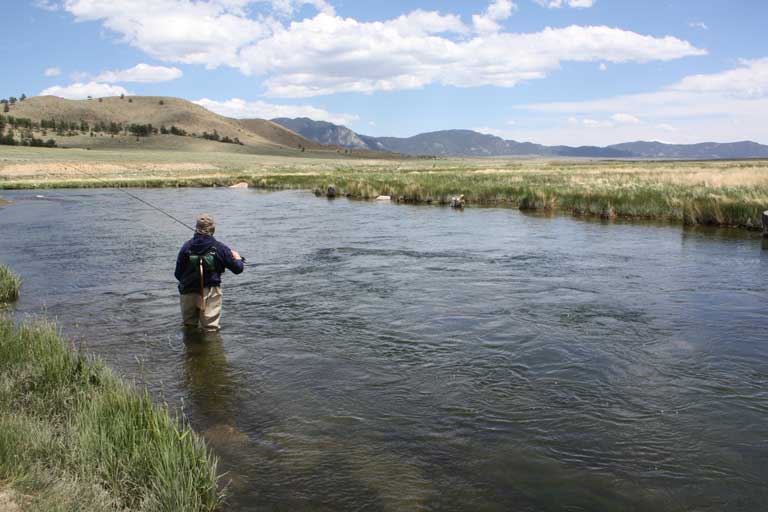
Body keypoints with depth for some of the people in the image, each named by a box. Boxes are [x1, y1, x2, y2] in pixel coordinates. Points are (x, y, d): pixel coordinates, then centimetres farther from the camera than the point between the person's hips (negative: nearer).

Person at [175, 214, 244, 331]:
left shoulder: (186, 246, -1)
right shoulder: (219, 248, -6)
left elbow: (177, 274, 2)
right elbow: (238, 269, 0)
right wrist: (237, 257, 22)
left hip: (188, 293, 3)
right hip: (210, 292, -2)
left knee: (189, 327, 21)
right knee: (210, 329, 3)